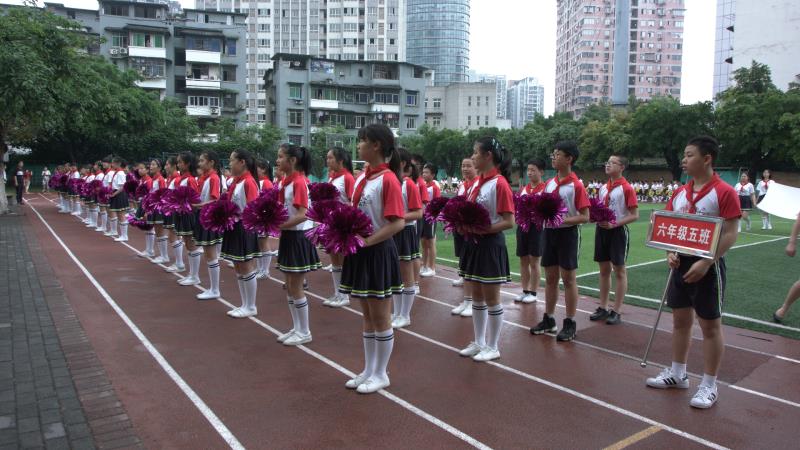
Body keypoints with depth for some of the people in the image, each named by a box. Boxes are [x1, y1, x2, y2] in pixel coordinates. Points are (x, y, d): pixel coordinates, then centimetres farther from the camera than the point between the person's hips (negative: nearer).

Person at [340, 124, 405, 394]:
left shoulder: (388, 179, -16)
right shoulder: (362, 179, 10)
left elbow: (398, 223, -22)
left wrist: (367, 241, -25)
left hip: (378, 253, -8)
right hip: (361, 253, 9)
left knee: (381, 318, 5)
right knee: (367, 316, 17)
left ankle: (381, 374, 20)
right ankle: (368, 370, 29)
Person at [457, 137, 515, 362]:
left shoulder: (499, 183, -15)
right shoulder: (478, 182, 10)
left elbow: (508, 222, -19)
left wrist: (481, 230, -25)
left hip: (490, 245, -8)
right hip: (473, 244, 8)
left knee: (491, 299, 4)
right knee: (476, 297, 15)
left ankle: (492, 347, 17)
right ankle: (479, 342, 28)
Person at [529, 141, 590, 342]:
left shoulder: (576, 185, -12)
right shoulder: (549, 183, 8)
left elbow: (585, 217, -13)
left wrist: (562, 220, -24)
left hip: (567, 233, -6)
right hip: (550, 232, 6)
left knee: (568, 279, 2)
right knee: (550, 278, 12)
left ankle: (570, 324, 12)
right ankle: (549, 320, 23)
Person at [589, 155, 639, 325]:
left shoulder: (626, 188, -11)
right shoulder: (602, 187, 9)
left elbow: (635, 215, -13)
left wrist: (614, 224, -22)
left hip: (618, 231, -7)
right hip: (601, 230, 7)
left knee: (619, 271, 3)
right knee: (604, 270, 12)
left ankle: (616, 311, 10)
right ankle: (603, 308, 21)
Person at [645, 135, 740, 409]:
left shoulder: (724, 192, -11)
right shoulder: (679, 193, 8)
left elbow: (730, 234, -15)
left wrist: (706, 262, -23)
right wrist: (670, 253, -5)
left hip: (707, 266, -6)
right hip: (681, 264, 6)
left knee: (710, 325, 4)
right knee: (680, 320, 15)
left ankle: (709, 386, 15)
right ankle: (677, 374, 29)